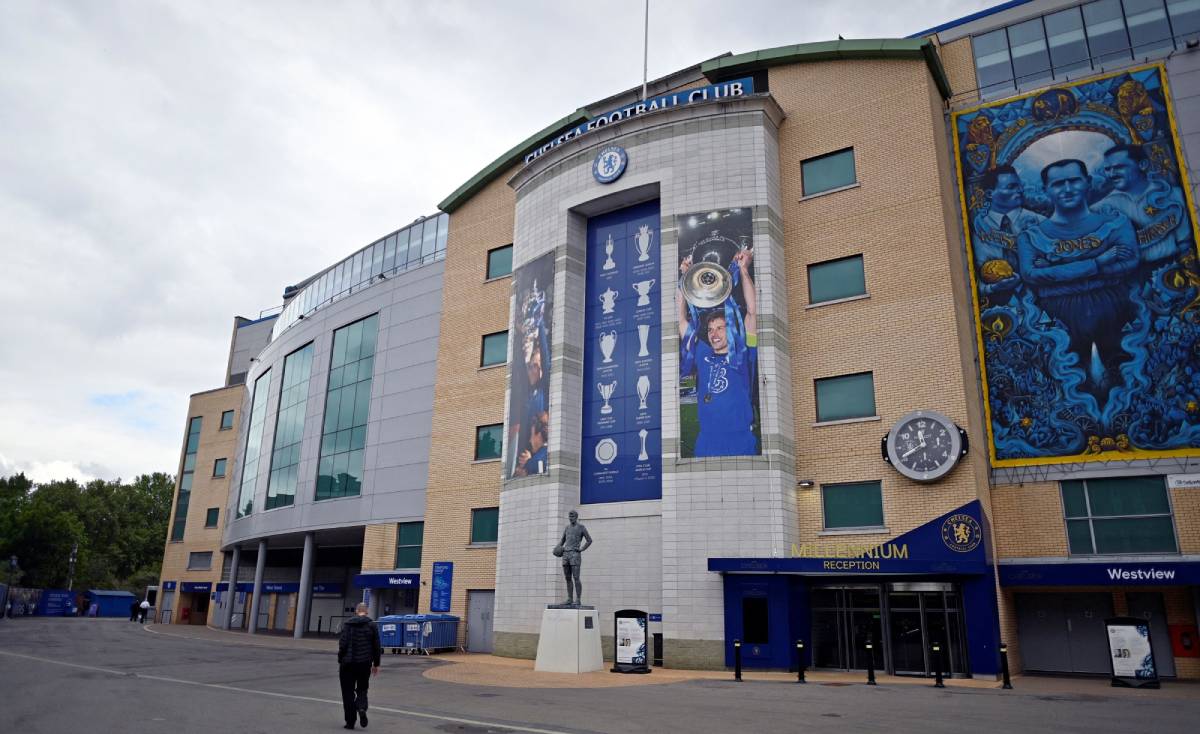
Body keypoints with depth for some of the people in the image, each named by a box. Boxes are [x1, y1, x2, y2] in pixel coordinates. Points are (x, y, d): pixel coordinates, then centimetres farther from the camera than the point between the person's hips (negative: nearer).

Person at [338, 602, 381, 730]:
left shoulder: (347, 624, 0)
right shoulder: (372, 625, 1)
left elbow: (342, 644, -5)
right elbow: (377, 646, 2)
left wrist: (340, 661, 4)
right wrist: (376, 664, 11)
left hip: (348, 662, -1)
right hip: (365, 663, 1)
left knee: (348, 692, 9)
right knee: (362, 689, 15)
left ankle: (350, 721, 6)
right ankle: (362, 708, -13)